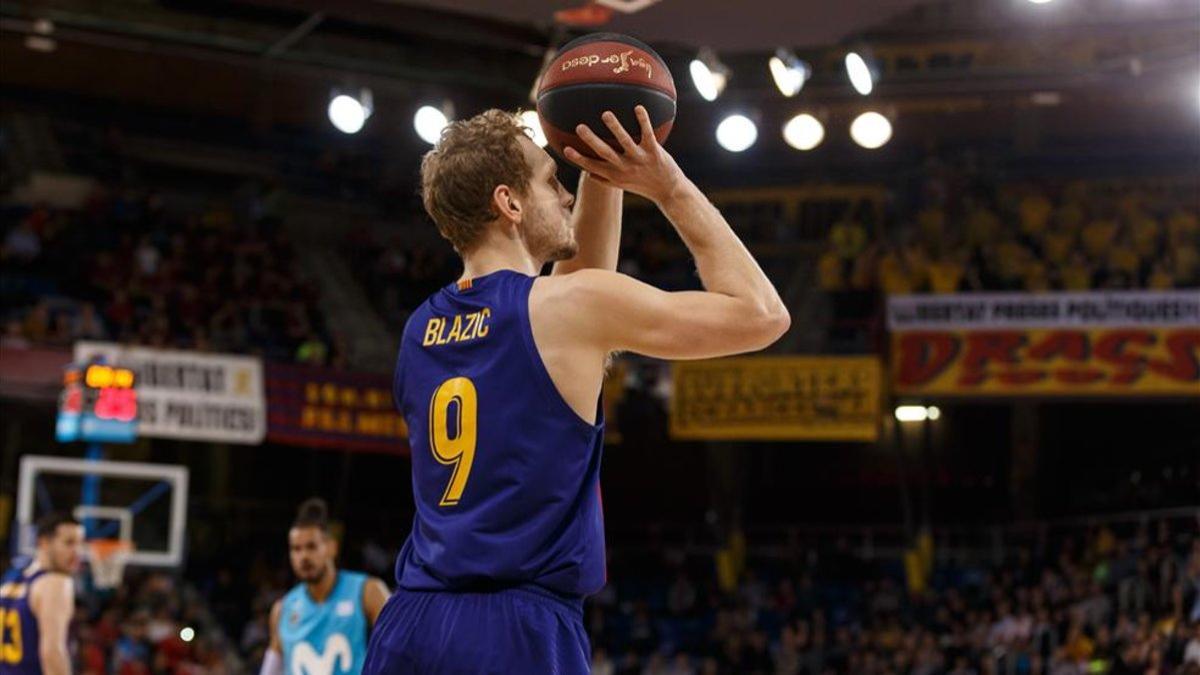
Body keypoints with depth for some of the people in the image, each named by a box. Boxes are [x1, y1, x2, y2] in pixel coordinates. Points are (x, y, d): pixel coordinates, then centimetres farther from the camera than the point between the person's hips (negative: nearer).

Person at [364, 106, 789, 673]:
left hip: (408, 629, 7)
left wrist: (602, 172, 28)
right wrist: (670, 189, 11)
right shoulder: (568, 306, -4)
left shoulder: (421, 327, 16)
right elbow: (761, 315, 4)